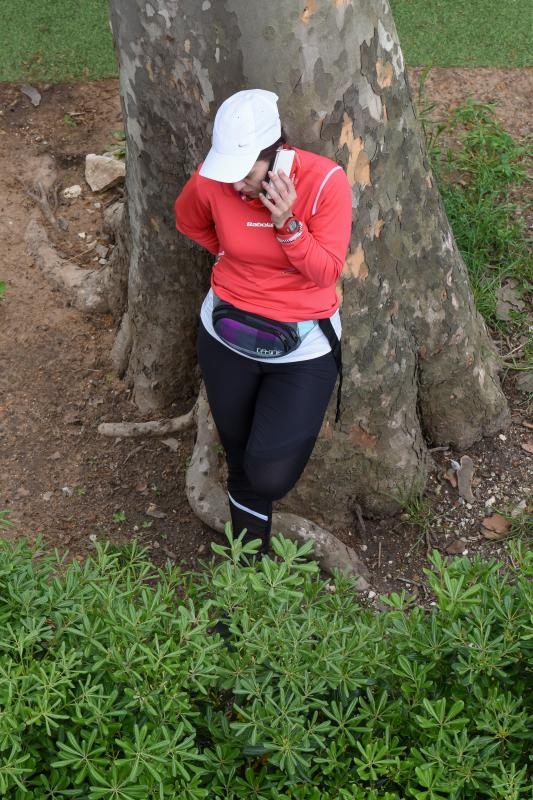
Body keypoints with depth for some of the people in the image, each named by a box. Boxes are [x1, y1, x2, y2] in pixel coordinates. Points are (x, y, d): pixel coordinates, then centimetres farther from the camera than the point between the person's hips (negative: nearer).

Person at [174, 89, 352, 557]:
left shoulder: (325, 181, -19)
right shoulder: (212, 180, -12)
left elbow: (327, 274, -16)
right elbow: (188, 221, 11)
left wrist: (288, 225, -29)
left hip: (303, 347, -2)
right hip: (227, 337, 3)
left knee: (270, 478, -9)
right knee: (240, 461, 17)